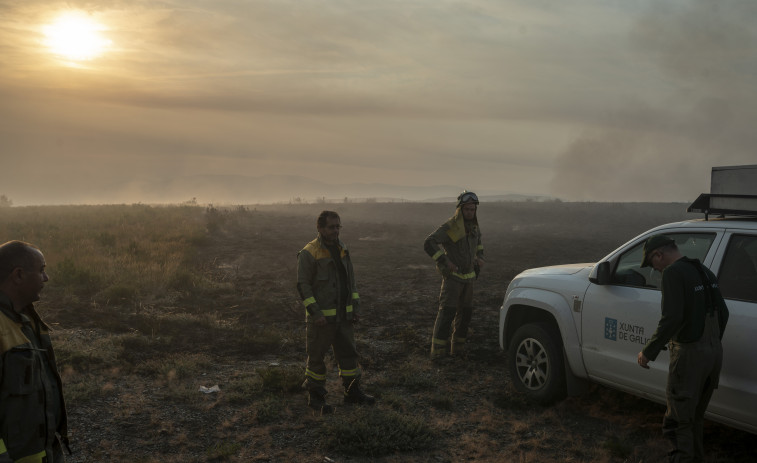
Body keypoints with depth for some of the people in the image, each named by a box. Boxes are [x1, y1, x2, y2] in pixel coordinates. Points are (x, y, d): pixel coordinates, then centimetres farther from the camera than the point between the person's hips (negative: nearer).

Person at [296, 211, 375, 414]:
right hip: (321, 317, -7)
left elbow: (351, 279, 15)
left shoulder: (342, 249, 8)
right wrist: (315, 313, -20)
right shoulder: (309, 253, -13)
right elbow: (303, 285, -15)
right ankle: (315, 397, 17)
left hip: (342, 315, 7)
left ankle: (352, 392, 25)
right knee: (317, 356, 5)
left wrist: (355, 307, 8)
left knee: (348, 353, 13)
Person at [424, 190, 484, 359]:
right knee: (447, 312, -16)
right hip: (452, 276, -7)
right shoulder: (450, 226, -19)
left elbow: (477, 241, 27)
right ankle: (437, 351, -14)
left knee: (465, 312, 9)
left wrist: (480, 258, 9)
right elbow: (429, 243, -28)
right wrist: (445, 262, -28)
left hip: (468, 276, 7)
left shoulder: (473, 226, 5)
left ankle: (457, 348, 21)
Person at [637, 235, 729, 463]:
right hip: (714, 351, 9)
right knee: (695, 415, 22)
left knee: (678, 419, 0)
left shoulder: (673, 273, -15)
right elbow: (723, 313, 19)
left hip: (690, 353, -9)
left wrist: (648, 351, -17)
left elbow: (671, 318, -24)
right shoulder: (704, 271, 14)